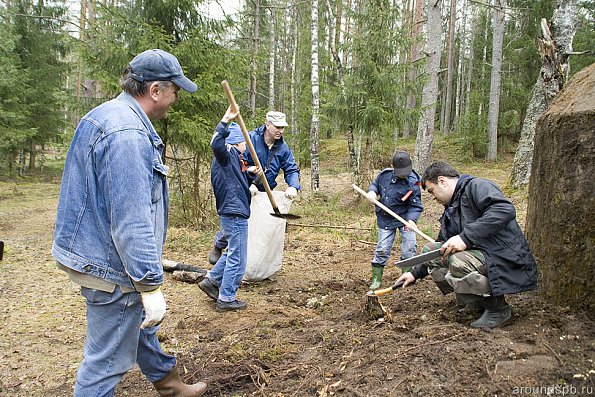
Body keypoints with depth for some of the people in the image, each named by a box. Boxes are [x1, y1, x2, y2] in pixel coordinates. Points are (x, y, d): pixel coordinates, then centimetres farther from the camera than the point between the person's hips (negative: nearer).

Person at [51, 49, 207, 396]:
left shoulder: (109, 115, 10)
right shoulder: (127, 133, -26)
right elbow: (131, 220, -29)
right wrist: (150, 285, -25)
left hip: (95, 251, 12)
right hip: (111, 266, -12)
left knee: (140, 324, 28)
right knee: (107, 361, 4)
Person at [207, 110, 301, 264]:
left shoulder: (283, 148, -3)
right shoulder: (250, 138, -17)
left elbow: (292, 170, 0)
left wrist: (293, 187, -21)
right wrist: (249, 184, -31)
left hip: (264, 193, 4)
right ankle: (218, 246, 26)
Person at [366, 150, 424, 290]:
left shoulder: (412, 184, -19)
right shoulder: (384, 174, -8)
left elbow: (416, 205, -18)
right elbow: (375, 184, 12)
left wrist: (411, 219, -35)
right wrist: (372, 191, -11)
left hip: (405, 218, -2)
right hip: (386, 220, 2)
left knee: (409, 248, -1)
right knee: (382, 249, 5)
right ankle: (376, 278, 17)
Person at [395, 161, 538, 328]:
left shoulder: (477, 186, -9)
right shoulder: (450, 211, 19)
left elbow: (505, 210, -29)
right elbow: (442, 249, 27)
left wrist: (465, 237, -31)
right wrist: (415, 273, 23)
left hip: (508, 261, -9)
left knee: (458, 261, -34)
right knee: (429, 251, 2)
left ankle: (498, 308, -9)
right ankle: (479, 300, 5)